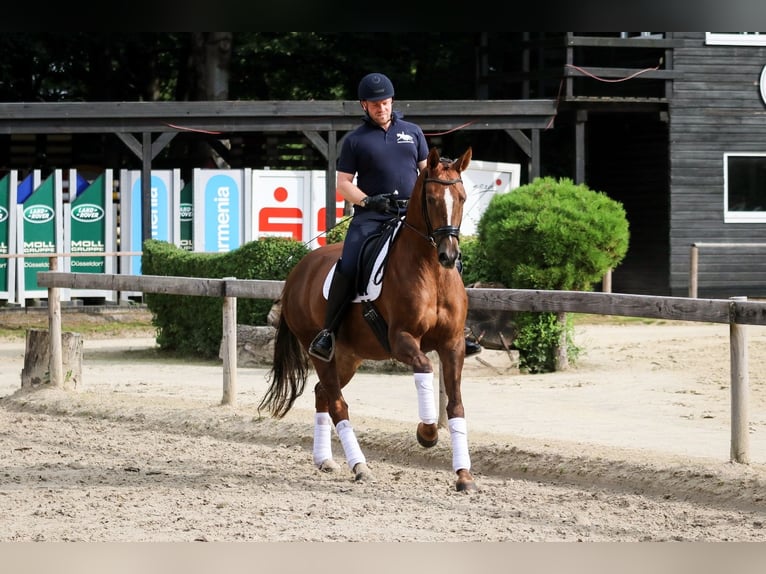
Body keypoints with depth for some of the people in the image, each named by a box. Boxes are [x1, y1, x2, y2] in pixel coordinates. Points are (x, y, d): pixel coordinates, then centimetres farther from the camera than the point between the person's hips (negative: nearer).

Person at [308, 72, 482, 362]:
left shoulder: (412, 132, 17)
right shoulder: (355, 140, 8)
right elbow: (344, 183, 5)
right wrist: (367, 200, -13)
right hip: (370, 217, -3)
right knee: (348, 266, -25)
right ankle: (328, 331, -15)